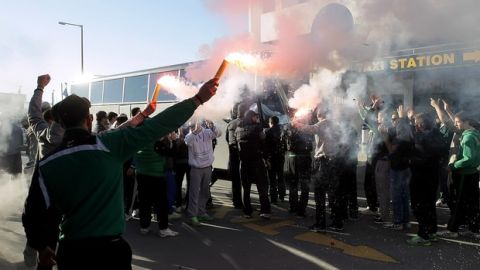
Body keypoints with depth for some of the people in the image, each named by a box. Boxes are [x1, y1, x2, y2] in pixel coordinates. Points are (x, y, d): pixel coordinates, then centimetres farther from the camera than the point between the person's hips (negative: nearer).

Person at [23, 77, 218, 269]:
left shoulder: (46, 165, -6)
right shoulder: (108, 145, -14)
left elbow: (33, 213, -1)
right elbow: (157, 126, -15)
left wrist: (42, 247, 18)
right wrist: (198, 99, -11)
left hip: (70, 251, 3)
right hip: (109, 249, -2)